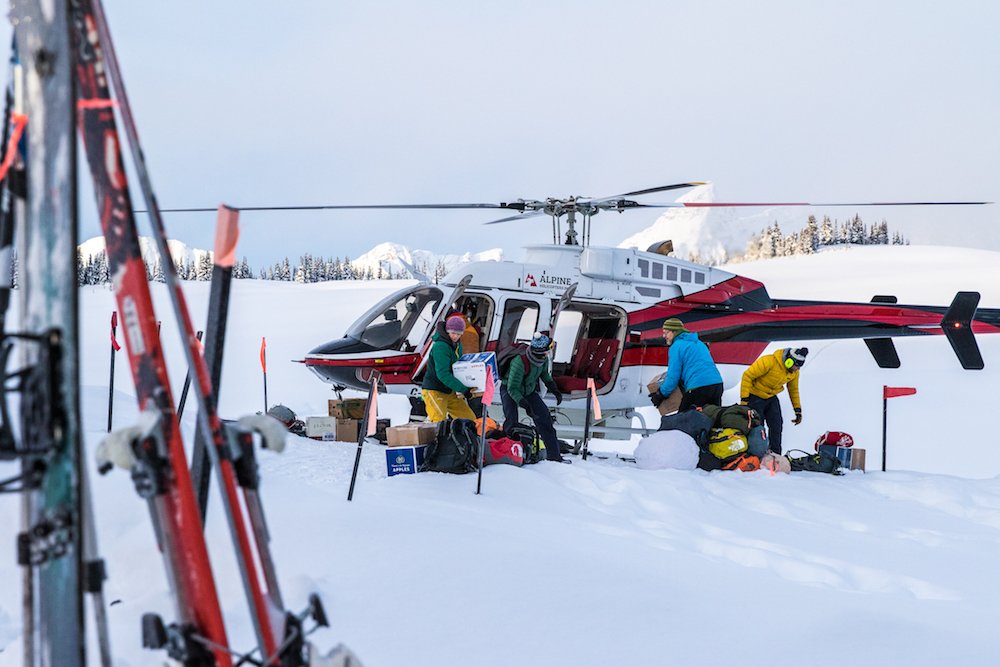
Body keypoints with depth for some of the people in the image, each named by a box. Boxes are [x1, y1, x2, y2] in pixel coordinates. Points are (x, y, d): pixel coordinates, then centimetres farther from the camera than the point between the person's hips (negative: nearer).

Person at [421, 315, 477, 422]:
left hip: (449, 392, 9)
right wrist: (463, 389, -32)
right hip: (434, 391, -9)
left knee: (470, 419, 6)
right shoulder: (440, 346, -22)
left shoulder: (457, 345, 9)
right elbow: (442, 374, -29)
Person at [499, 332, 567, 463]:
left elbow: (544, 373, 8)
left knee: (544, 416, -3)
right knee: (511, 422, -23)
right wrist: (525, 405, -41)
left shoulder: (543, 358, -16)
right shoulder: (520, 362, -38)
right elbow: (512, 388, -33)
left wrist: (554, 390, -1)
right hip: (509, 391, -6)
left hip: (528, 391, 6)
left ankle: (554, 454, 2)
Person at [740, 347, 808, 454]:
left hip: (771, 397, 6)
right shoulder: (769, 362, -30)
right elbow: (747, 376, -25)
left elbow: (793, 390, 11)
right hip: (755, 396, -6)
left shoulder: (794, 372, -7)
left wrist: (798, 410, 10)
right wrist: (744, 399, -25)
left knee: (776, 426, 2)